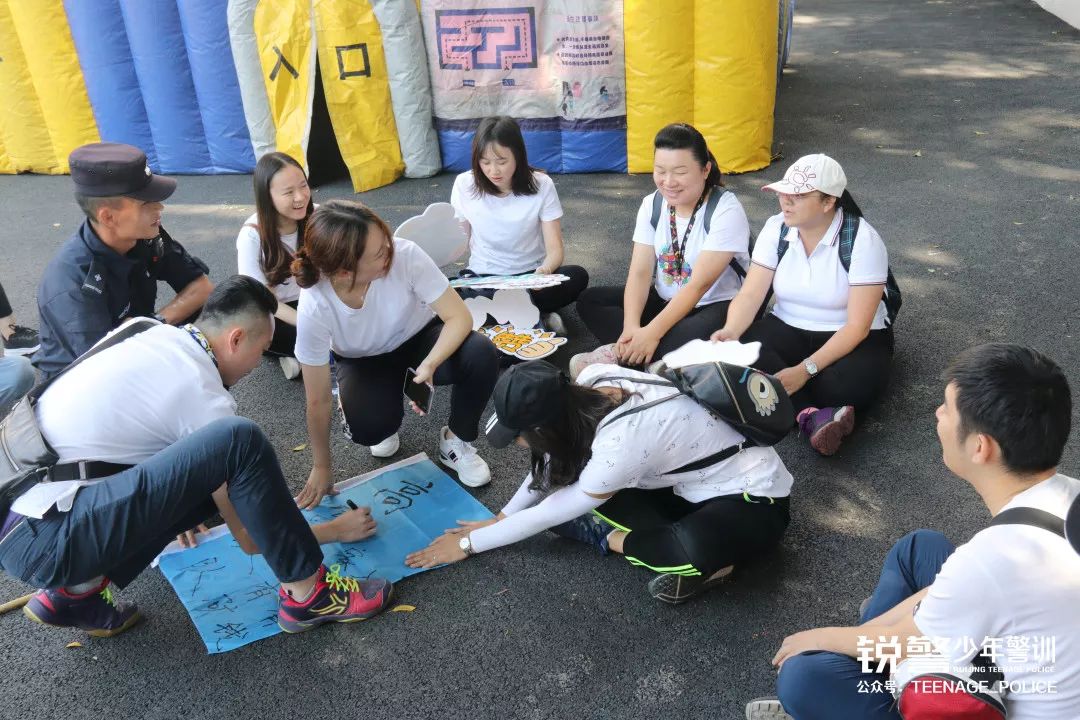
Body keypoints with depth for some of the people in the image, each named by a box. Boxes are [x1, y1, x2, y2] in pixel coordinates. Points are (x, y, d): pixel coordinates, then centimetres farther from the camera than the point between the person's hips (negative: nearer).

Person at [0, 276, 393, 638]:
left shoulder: (144, 328, 9)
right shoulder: (205, 397, -13)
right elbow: (249, 538, -4)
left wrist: (172, 501, 38)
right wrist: (337, 530, 12)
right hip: (42, 543, -9)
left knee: (219, 481, 14)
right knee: (238, 439, -20)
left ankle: (79, 589, 10)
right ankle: (307, 594, -7)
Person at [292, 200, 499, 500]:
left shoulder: (405, 255, -35)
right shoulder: (314, 308, -33)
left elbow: (459, 317, -26)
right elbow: (318, 401, -22)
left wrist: (429, 365, -44)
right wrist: (321, 467, -12)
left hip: (419, 336, 1)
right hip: (364, 361, -1)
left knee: (481, 354, -29)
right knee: (368, 426, -30)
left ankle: (456, 440, -2)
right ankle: (379, 418, 10)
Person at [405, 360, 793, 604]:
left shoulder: (621, 445, -34)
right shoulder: (590, 382, -15)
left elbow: (547, 515, -20)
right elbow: (557, 461, 3)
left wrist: (468, 544, -8)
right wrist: (502, 517, 2)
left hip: (754, 498, -8)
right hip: (696, 476, 8)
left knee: (689, 553, -40)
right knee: (574, 479, -5)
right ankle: (696, 551, -6)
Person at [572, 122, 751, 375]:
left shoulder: (726, 211, -19)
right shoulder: (652, 204, -2)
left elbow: (699, 284, -25)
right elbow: (640, 272, -9)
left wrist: (651, 333, -32)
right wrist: (632, 329, -26)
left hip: (717, 307, -6)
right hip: (665, 301, 6)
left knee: (700, 333, -40)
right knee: (589, 300, -8)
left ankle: (619, 355, -24)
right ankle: (632, 351, -28)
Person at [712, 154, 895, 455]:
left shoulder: (863, 239, -18)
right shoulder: (776, 228, -5)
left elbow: (857, 326, -22)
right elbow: (751, 294, -12)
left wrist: (806, 369, -33)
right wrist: (731, 331, -35)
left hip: (851, 339, -3)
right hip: (788, 329, 4)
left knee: (853, 383, -37)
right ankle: (811, 416, -35)